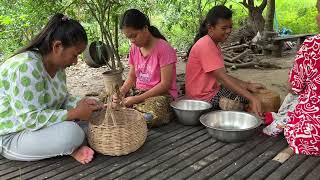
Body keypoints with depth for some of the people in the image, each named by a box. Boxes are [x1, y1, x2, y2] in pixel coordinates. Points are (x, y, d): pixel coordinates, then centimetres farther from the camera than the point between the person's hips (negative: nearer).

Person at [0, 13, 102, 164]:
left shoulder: (57, 64, -2)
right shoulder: (27, 66, -30)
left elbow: (60, 98, 10)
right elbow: (31, 119, -31)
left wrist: (80, 103, -9)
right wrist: (75, 114, -27)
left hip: (38, 124, 9)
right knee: (71, 133, -31)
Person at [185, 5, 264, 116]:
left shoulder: (214, 44, 12)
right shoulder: (205, 45, -20)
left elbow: (223, 76, 8)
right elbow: (223, 78, -27)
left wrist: (248, 85, -3)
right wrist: (251, 98, -32)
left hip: (211, 90, 10)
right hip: (203, 98, -10)